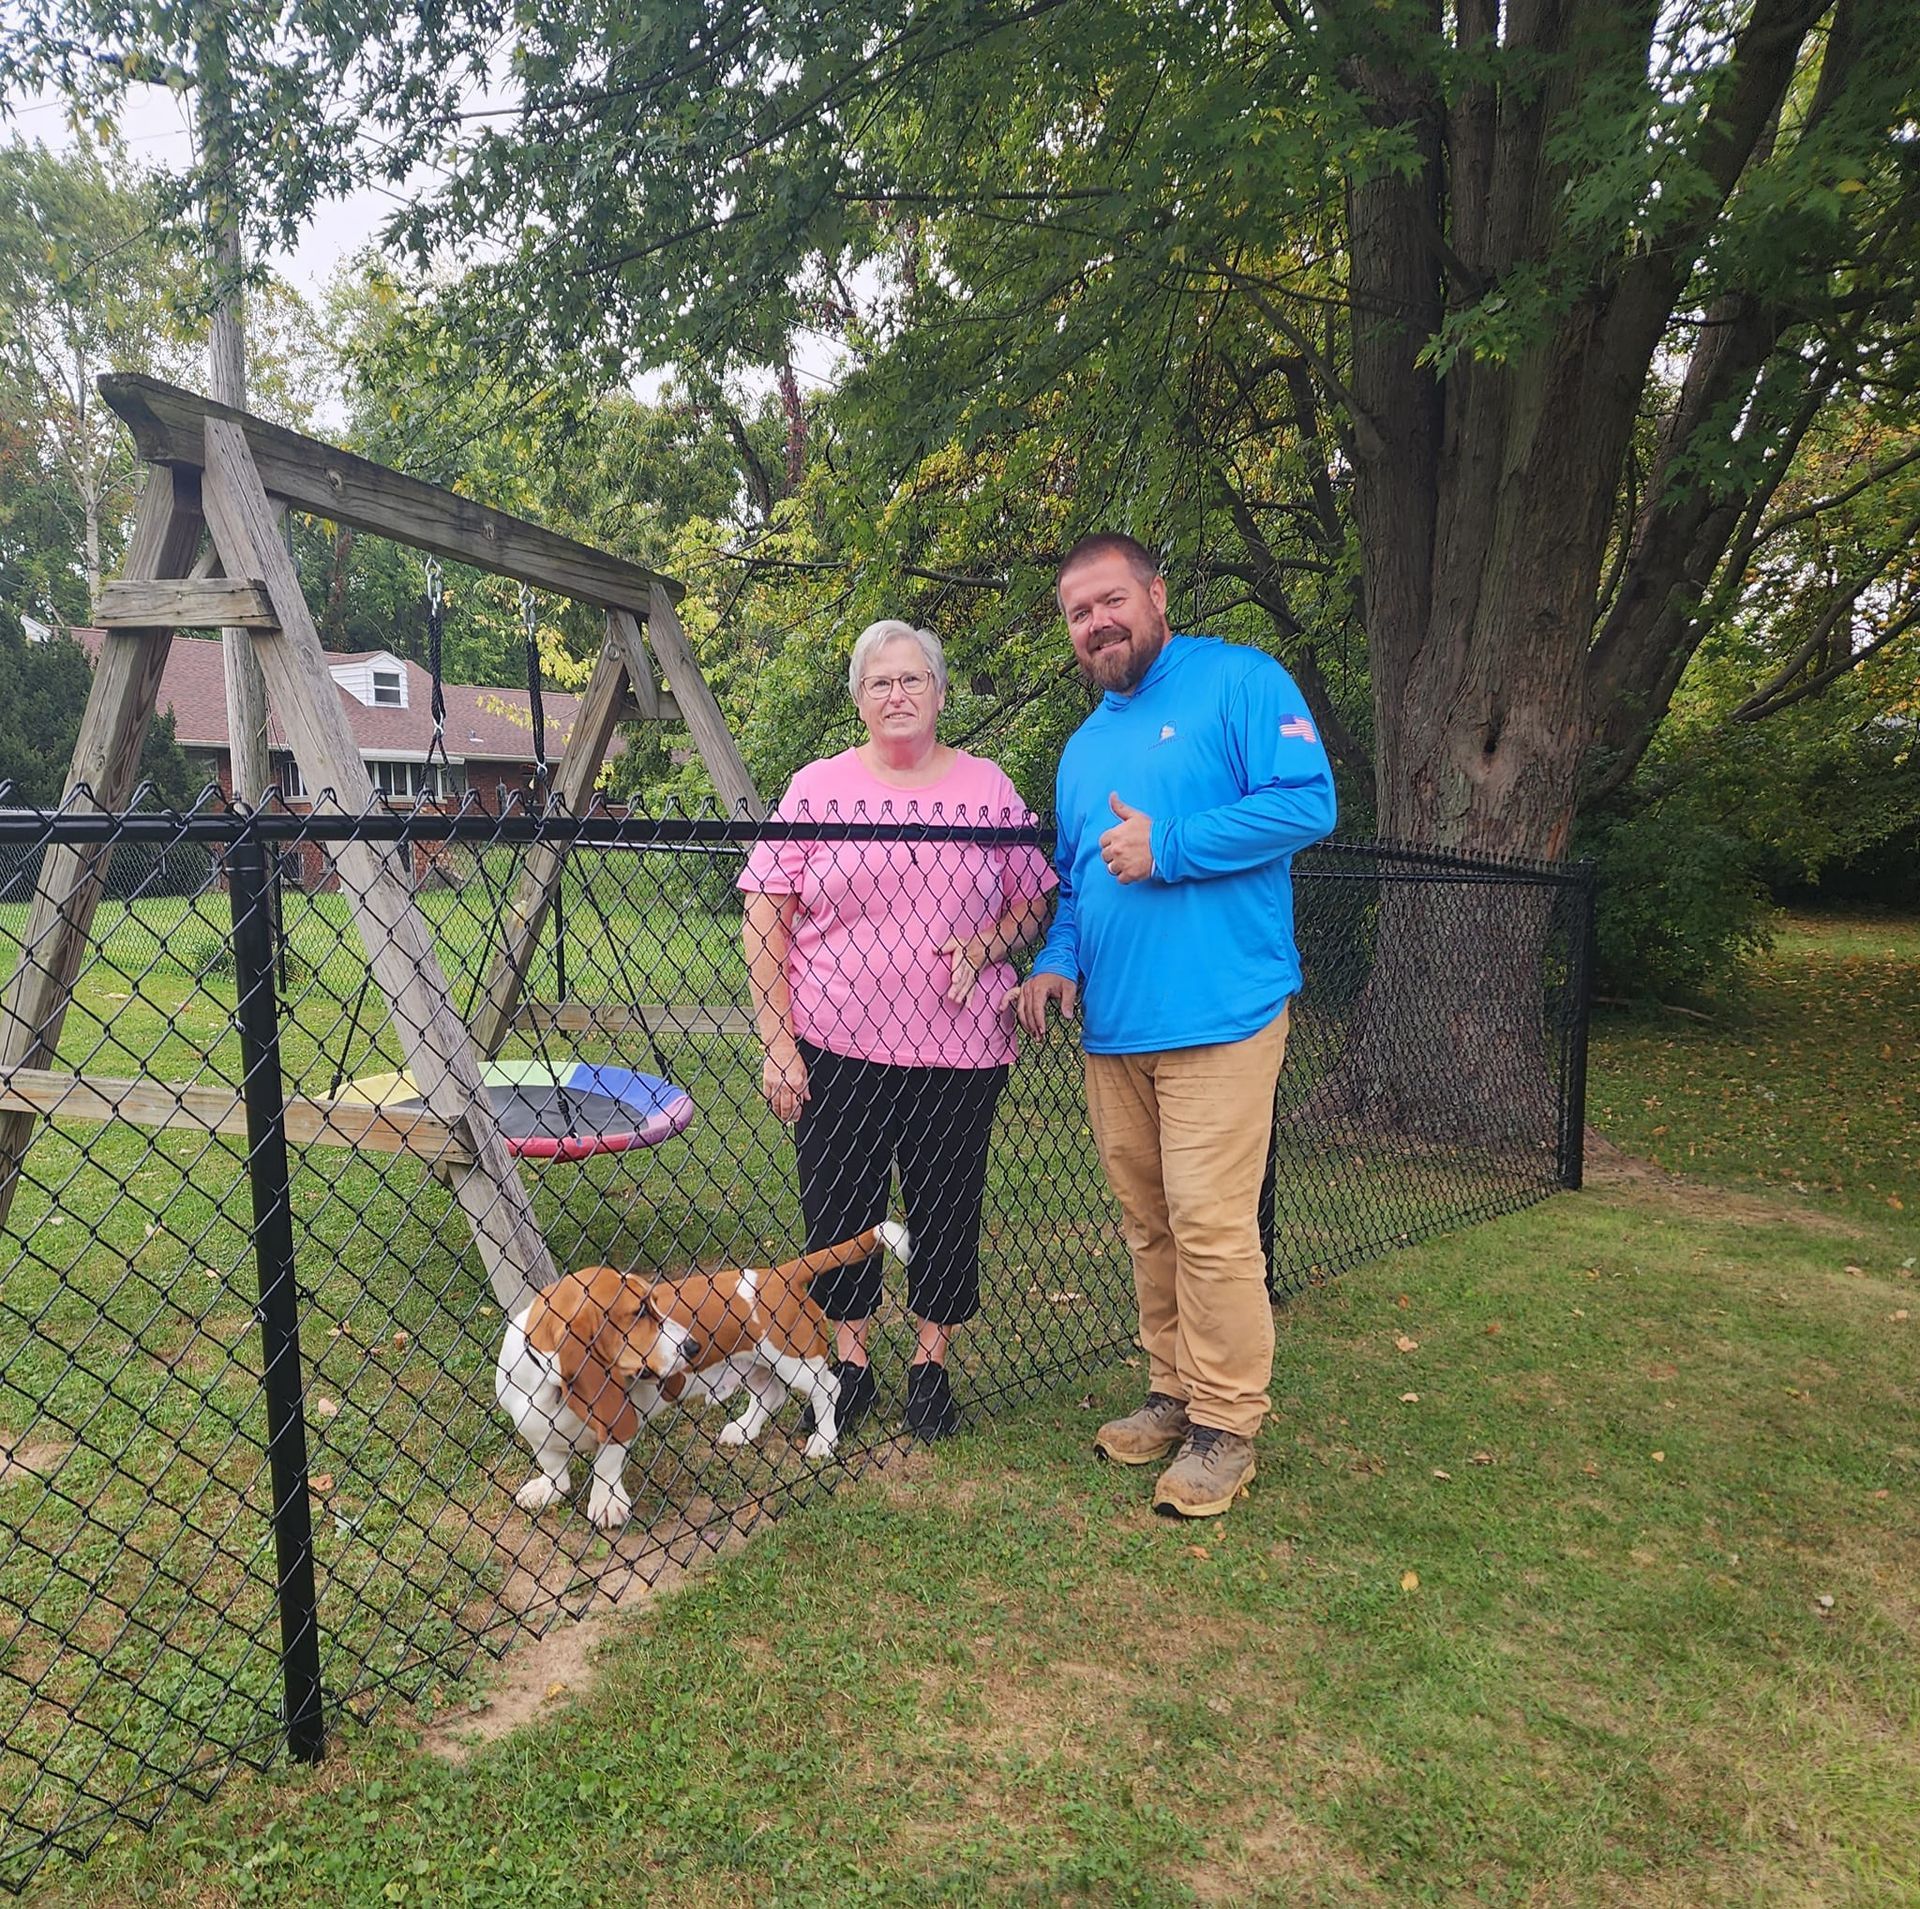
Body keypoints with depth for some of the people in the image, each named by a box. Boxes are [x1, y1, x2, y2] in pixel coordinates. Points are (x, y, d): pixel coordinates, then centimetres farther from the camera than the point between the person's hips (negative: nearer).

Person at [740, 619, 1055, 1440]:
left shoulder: (988, 788, 6)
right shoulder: (817, 788, 2)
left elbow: (1034, 901, 11)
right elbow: (767, 917, -1)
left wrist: (983, 947, -10)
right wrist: (776, 1042, -7)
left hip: (958, 1050, 1)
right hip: (835, 1047, 0)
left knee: (947, 1209, 9)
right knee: (837, 1209, 8)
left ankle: (931, 1360, 29)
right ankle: (847, 1358, 28)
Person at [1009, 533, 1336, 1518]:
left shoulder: (1239, 680, -2)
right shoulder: (1083, 746, 20)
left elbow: (1307, 801, -14)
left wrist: (1168, 846, -17)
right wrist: (1058, 961, 5)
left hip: (1217, 1013, -7)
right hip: (1112, 1025, 7)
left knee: (1211, 1224, -6)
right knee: (1147, 1224, 13)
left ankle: (1225, 1426, 9)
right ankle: (1174, 1393, 28)